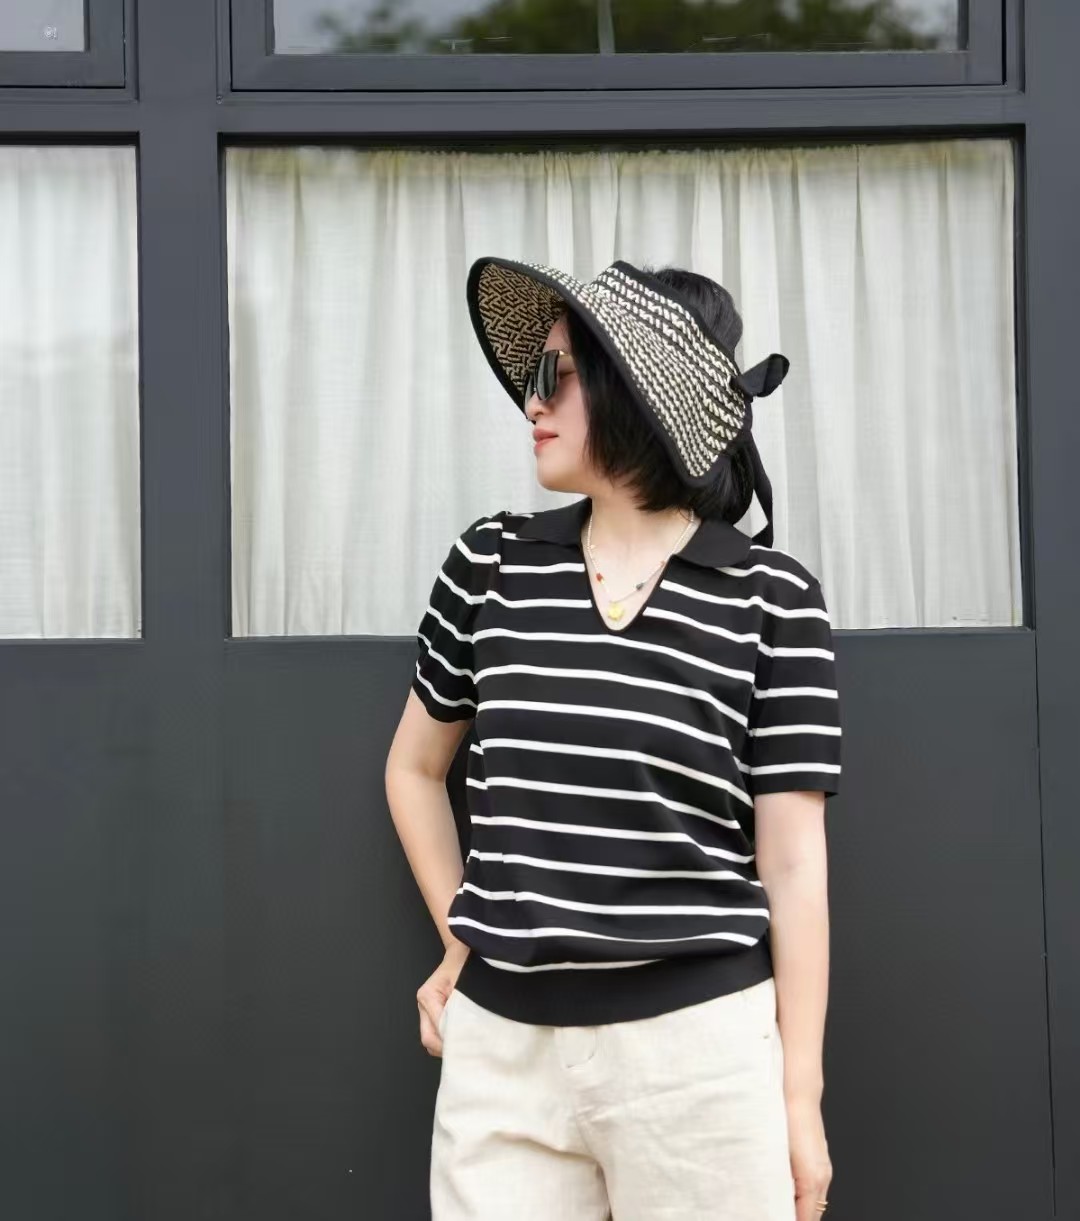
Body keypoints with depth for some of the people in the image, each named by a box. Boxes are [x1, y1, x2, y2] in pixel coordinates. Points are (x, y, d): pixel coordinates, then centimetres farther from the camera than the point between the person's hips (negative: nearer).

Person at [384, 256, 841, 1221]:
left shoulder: (772, 599, -3)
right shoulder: (490, 565, 4)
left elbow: (791, 859, -2)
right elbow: (414, 768, 19)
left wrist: (800, 1092, -2)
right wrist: (462, 940, 13)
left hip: (699, 1050, -2)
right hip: (500, 1048, 3)